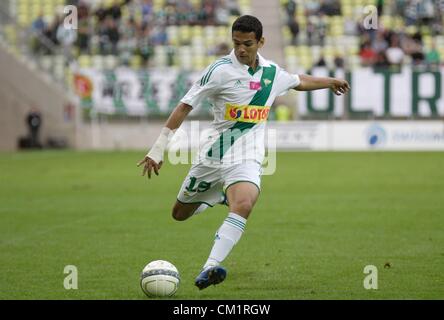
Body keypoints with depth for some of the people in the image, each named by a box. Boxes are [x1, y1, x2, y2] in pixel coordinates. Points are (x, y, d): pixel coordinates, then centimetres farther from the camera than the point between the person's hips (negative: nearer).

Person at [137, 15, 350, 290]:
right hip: (214, 155, -1)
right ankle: (218, 198, 46)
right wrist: (159, 148, -15)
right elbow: (185, 105, -11)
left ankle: (209, 269, -36)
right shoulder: (221, 70, -11)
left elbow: (299, 81, 29)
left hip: (247, 160, 1)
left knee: (243, 206, -30)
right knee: (180, 214, 13)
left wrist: (330, 82, 42)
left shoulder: (272, 72, 5)